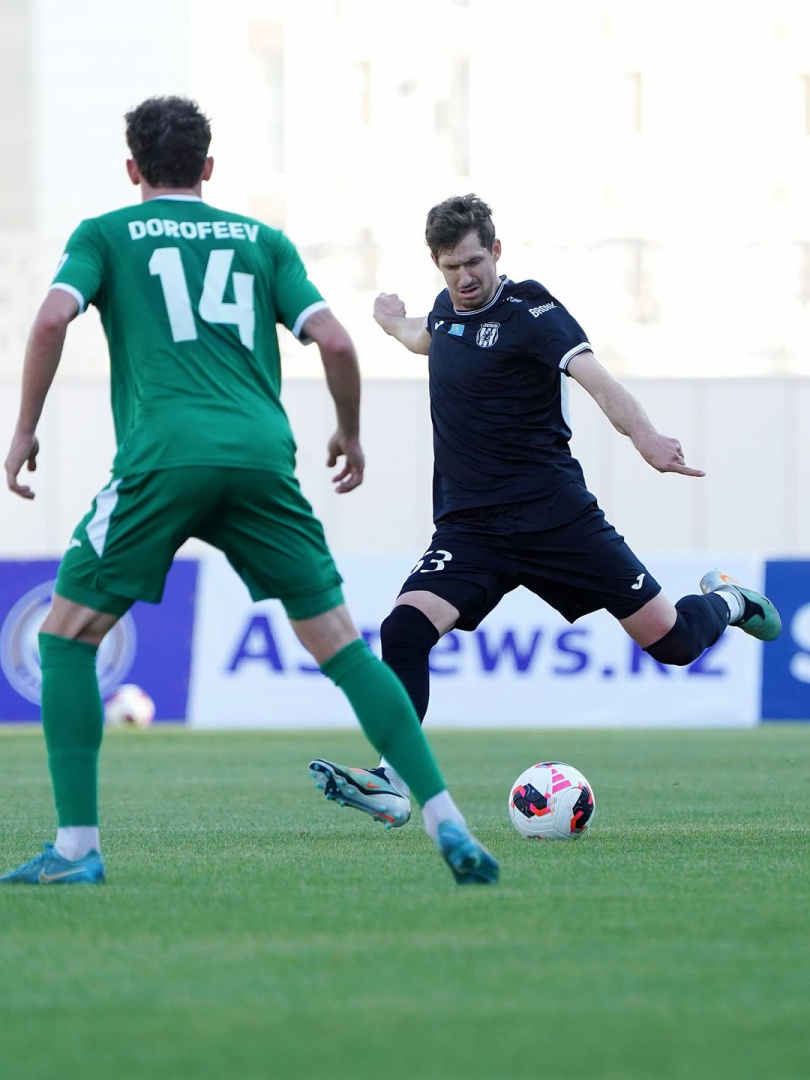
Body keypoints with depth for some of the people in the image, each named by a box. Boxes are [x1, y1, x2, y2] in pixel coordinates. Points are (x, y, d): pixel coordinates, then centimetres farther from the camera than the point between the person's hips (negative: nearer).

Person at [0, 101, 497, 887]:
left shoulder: (106, 235, 16)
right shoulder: (262, 241, 22)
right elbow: (334, 341, 11)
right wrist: (350, 436, 26)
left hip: (163, 457, -3)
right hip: (261, 455, 3)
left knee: (66, 633, 10)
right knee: (338, 643, 7)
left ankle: (76, 846, 2)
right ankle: (446, 824, -3)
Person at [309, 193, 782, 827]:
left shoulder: (530, 312, -10)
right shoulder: (446, 310, 9)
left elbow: (596, 380, -27)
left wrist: (644, 436, -45)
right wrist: (396, 323, 57)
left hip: (555, 513, -5)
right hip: (469, 529, 5)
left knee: (671, 641, -1)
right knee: (405, 629, -21)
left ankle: (724, 602, 34)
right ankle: (394, 782, -20)